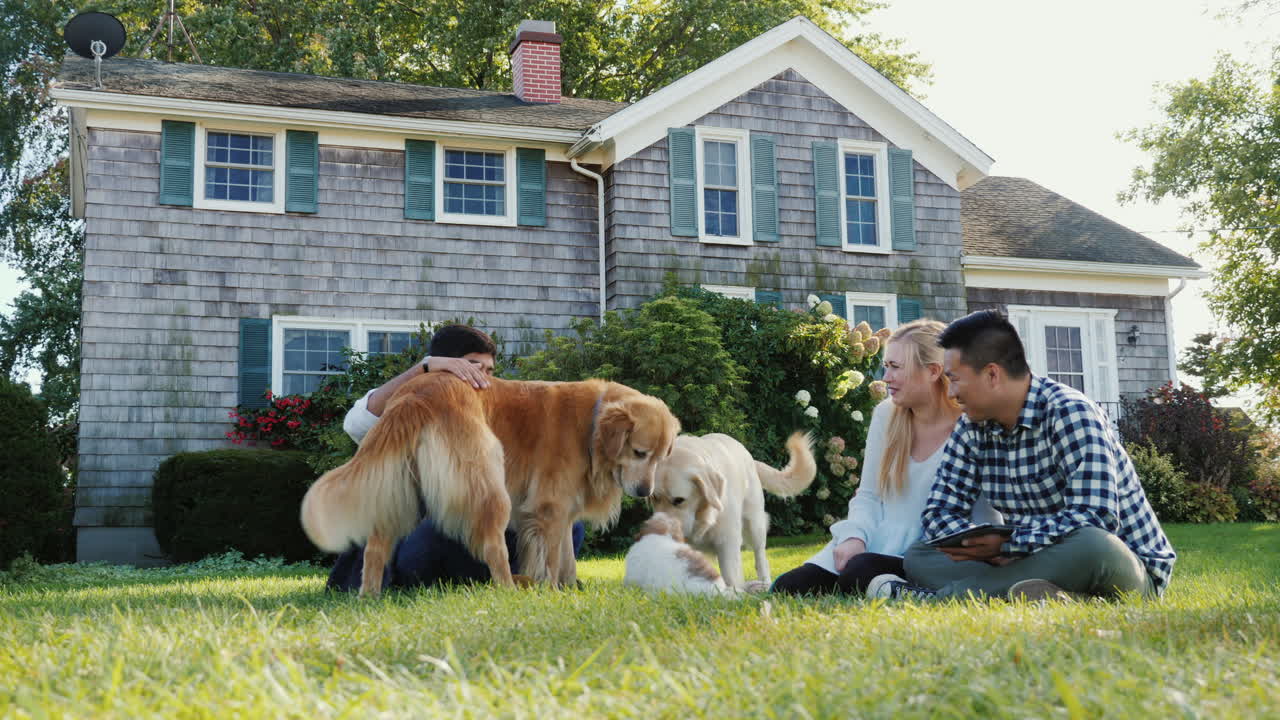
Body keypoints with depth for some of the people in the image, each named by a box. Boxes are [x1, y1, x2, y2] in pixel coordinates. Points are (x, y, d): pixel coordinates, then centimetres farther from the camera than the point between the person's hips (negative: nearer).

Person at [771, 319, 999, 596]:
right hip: (878, 546, 6)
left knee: (860, 575, -34)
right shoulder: (885, 415, 7)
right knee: (788, 587, -11)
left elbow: (986, 520, -6)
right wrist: (855, 537, -8)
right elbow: (868, 495, 10)